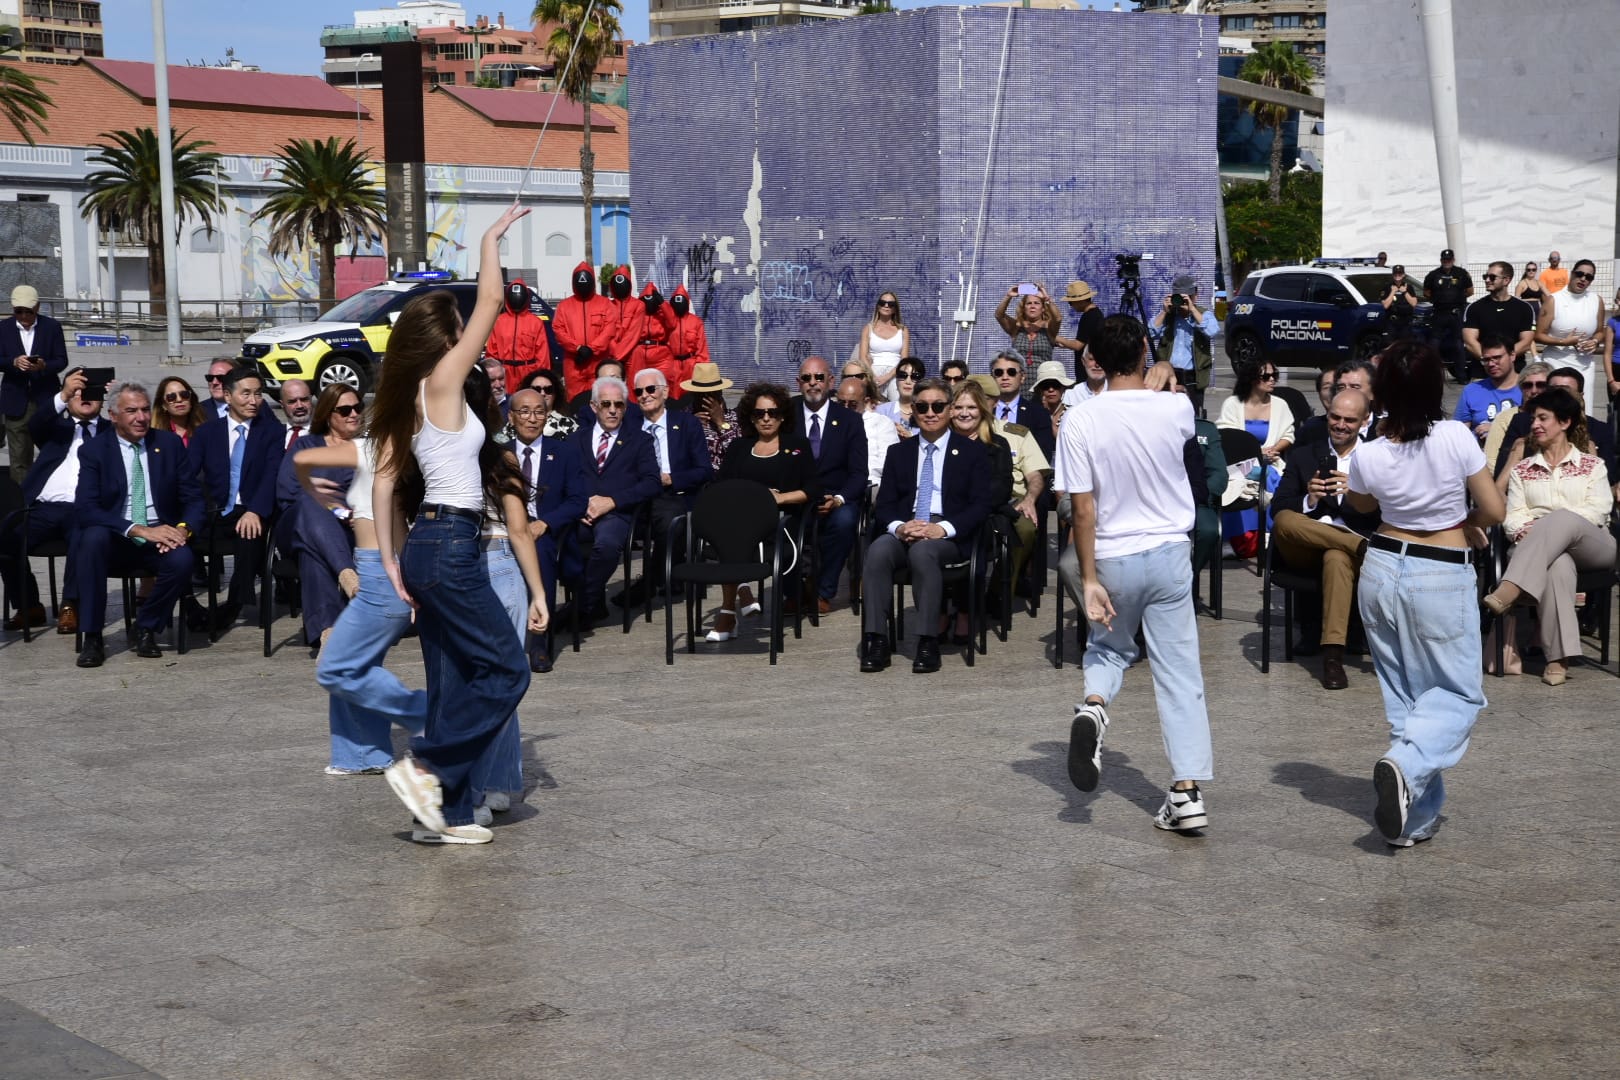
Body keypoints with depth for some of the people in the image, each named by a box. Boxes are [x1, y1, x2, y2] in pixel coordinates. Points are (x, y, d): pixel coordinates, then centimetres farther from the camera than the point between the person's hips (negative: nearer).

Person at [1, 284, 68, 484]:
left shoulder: (52, 327, 2)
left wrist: (44, 366, -21)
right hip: (16, 400, 1)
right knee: (19, 456, 2)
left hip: (46, 399, -1)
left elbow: (62, 361, -1)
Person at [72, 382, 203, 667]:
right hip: (114, 542, -1)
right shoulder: (94, 450, -1)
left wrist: (184, 528, -18)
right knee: (93, 536, -35)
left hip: (161, 538, 1)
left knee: (182, 559, -32)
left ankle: (146, 628, -4)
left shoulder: (170, 444, 7)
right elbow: (85, 509, -13)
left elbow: (193, 498, 6)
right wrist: (139, 530, -25)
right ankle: (91, 637, -24)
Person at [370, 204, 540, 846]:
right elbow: (491, 301, -10)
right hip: (450, 545, -9)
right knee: (506, 669, -3)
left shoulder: (408, 400, 13)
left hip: (427, 544, 9)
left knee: (455, 682, 10)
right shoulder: (442, 382, -9)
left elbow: (384, 481, 11)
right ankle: (426, 768, -5)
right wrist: (492, 239, 4)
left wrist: (390, 562, 10)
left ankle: (446, 814, 11)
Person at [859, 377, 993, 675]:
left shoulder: (972, 451, 10)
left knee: (923, 551, -38)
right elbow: (884, 504, 11)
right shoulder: (899, 452, 19)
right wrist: (898, 526, -14)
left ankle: (928, 642, -33)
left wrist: (942, 528, -18)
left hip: (949, 535, -3)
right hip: (903, 531, 3)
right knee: (878, 550, -32)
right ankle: (875, 640, -33)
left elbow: (981, 505, 0)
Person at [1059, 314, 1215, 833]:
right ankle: (1187, 790, -1)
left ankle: (1094, 704, -8)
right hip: (1169, 555, 0)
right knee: (1179, 673, 5)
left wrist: (1089, 579, -9)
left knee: (1109, 647, 25)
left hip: (1113, 558, 0)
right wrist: (1153, 385, 34)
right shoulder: (1176, 409, -9)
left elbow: (1084, 507, -13)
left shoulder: (1081, 421, -13)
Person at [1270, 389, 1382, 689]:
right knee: (1284, 521, -32)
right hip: (1304, 549, 2)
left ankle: (1333, 656, -43)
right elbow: (1278, 508, 9)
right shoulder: (1303, 455, 19)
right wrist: (1308, 500, -12)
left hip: (1348, 546, -2)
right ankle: (1362, 547, -34)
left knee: (1337, 557, -40)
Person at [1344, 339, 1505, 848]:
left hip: (1383, 570, 3)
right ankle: (1406, 765, -19)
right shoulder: (1456, 438, -17)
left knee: (1403, 695, 14)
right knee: (1459, 693, 9)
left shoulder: (1368, 456, -10)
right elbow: (1493, 510, -9)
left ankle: (1418, 815, 15)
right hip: (1442, 579, -3)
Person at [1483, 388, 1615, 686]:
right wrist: (1528, 533, -18)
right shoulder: (1522, 470, 21)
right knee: (1558, 566, -40)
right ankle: (1558, 657, -47)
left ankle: (1507, 592, -52)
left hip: (1593, 546, -1)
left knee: (1561, 518, -38)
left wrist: (1545, 527, -14)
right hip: (1549, 551, 1)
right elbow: (1512, 516, 8)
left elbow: (1598, 511, -1)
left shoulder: (1592, 465, 15)